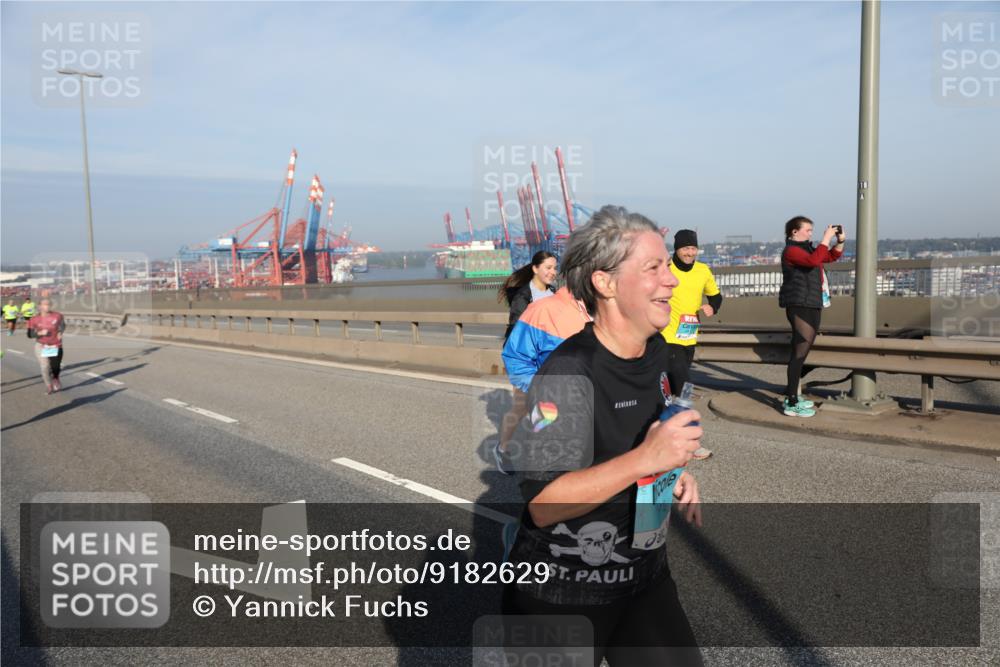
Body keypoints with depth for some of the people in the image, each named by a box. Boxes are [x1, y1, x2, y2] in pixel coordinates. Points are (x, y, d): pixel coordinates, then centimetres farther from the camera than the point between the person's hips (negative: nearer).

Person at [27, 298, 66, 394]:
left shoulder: (57, 316, -5)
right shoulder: (35, 320, -9)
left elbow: (63, 325, 16)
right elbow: (30, 334, -3)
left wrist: (60, 332, -2)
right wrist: (40, 333, -20)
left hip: (56, 346, 1)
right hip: (42, 347, -1)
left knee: (56, 366, 2)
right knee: (45, 367, -7)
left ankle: (55, 379, 37)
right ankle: (49, 386, 15)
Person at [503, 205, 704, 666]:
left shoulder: (655, 351, 1)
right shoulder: (568, 372, -25)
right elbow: (543, 504, -29)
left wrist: (674, 472, -1)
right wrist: (645, 459, -35)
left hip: (644, 574, 7)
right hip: (561, 593, -7)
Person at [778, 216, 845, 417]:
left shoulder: (807, 248, 19)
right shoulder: (791, 251, -11)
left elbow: (832, 257, 27)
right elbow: (814, 260, -28)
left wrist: (840, 240, 11)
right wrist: (826, 238, -21)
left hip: (812, 305, 11)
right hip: (799, 306, -11)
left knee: (800, 351, 16)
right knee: (800, 351, -14)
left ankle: (793, 395, 26)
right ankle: (791, 403, -14)